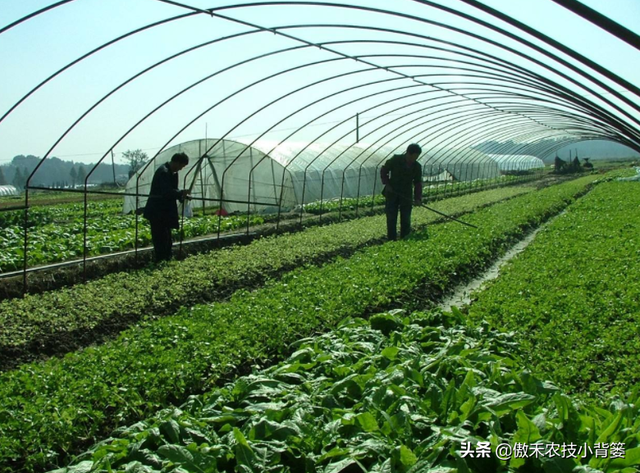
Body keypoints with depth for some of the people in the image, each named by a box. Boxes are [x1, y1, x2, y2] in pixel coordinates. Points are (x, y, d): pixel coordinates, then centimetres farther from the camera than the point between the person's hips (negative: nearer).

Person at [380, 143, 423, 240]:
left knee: (406, 219, 3)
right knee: (391, 219, 0)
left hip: (406, 196, 2)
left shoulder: (417, 166, -4)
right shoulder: (395, 160, -11)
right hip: (392, 194, -2)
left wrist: (418, 198, -9)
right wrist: (387, 183, -10)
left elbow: (418, 183, 2)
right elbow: (383, 171, 2)